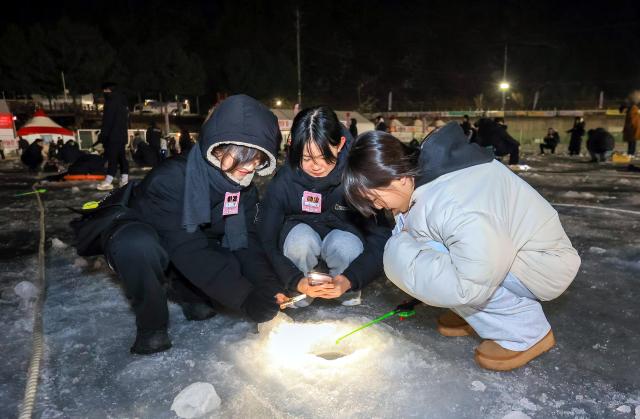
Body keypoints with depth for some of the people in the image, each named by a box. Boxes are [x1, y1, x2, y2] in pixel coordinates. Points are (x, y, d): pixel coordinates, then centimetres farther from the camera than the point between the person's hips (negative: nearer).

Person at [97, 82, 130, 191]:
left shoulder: (111, 101, -9)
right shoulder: (122, 102, 18)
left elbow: (107, 120, -15)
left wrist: (103, 135, -14)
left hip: (113, 136, -9)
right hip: (122, 135, 9)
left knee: (112, 158, -10)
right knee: (122, 157, 9)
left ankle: (108, 182, -11)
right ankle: (124, 180, 9)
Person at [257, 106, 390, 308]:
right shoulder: (283, 182, -21)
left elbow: (381, 236, -24)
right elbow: (267, 240, -21)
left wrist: (350, 279, -37)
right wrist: (296, 280, -36)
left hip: (345, 239, 0)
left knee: (344, 243, -35)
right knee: (301, 236, -33)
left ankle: (349, 291, -4)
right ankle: (300, 293, -6)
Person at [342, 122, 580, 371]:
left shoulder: (459, 209, -36)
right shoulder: (423, 170, -8)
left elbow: (468, 288, -38)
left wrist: (401, 249, -29)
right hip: (498, 247, 9)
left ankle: (528, 333, -9)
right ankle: (483, 314, 8)